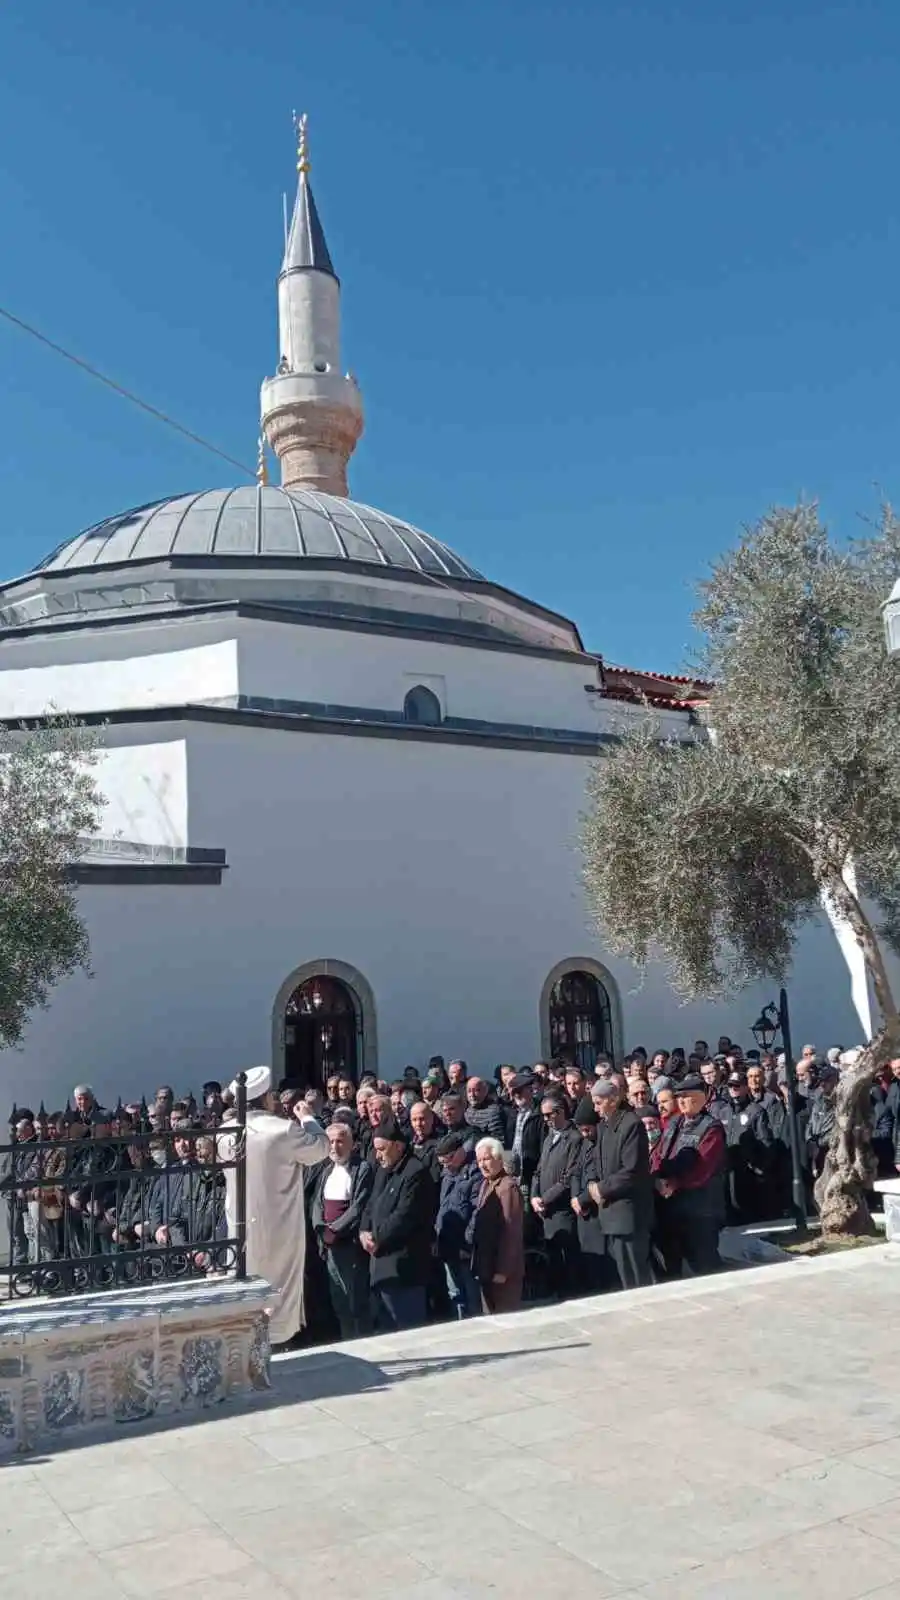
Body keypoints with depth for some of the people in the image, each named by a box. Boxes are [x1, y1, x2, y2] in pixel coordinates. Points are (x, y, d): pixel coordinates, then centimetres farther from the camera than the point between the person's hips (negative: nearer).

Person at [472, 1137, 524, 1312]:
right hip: (486, 1268, 8)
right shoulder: (485, 1184, 11)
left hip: (503, 1271, -8)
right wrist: (478, 1265, 11)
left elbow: (511, 1232, -20)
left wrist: (502, 1270, -19)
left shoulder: (508, 1187, -17)